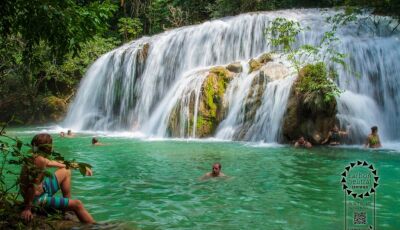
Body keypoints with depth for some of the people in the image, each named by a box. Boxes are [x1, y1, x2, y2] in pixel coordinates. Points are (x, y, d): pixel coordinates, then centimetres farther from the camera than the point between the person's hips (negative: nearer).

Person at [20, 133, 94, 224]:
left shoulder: (36, 157, 1)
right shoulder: (40, 160, -28)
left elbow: (51, 163, 17)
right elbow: (32, 186, -30)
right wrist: (27, 208, -26)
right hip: (38, 198, -10)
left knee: (66, 172, 21)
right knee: (77, 204, -8)